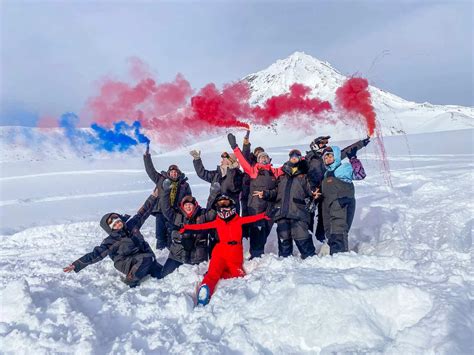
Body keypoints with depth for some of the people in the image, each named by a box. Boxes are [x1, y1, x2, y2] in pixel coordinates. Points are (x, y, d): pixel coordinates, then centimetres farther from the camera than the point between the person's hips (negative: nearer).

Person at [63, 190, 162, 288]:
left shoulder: (132, 225, 7)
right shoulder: (110, 242, -4)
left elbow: (143, 213, 11)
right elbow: (95, 254, -8)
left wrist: (153, 197, 8)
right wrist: (77, 265, -19)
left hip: (144, 259, 5)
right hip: (127, 264, -5)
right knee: (146, 258, -33)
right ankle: (131, 280, -18)